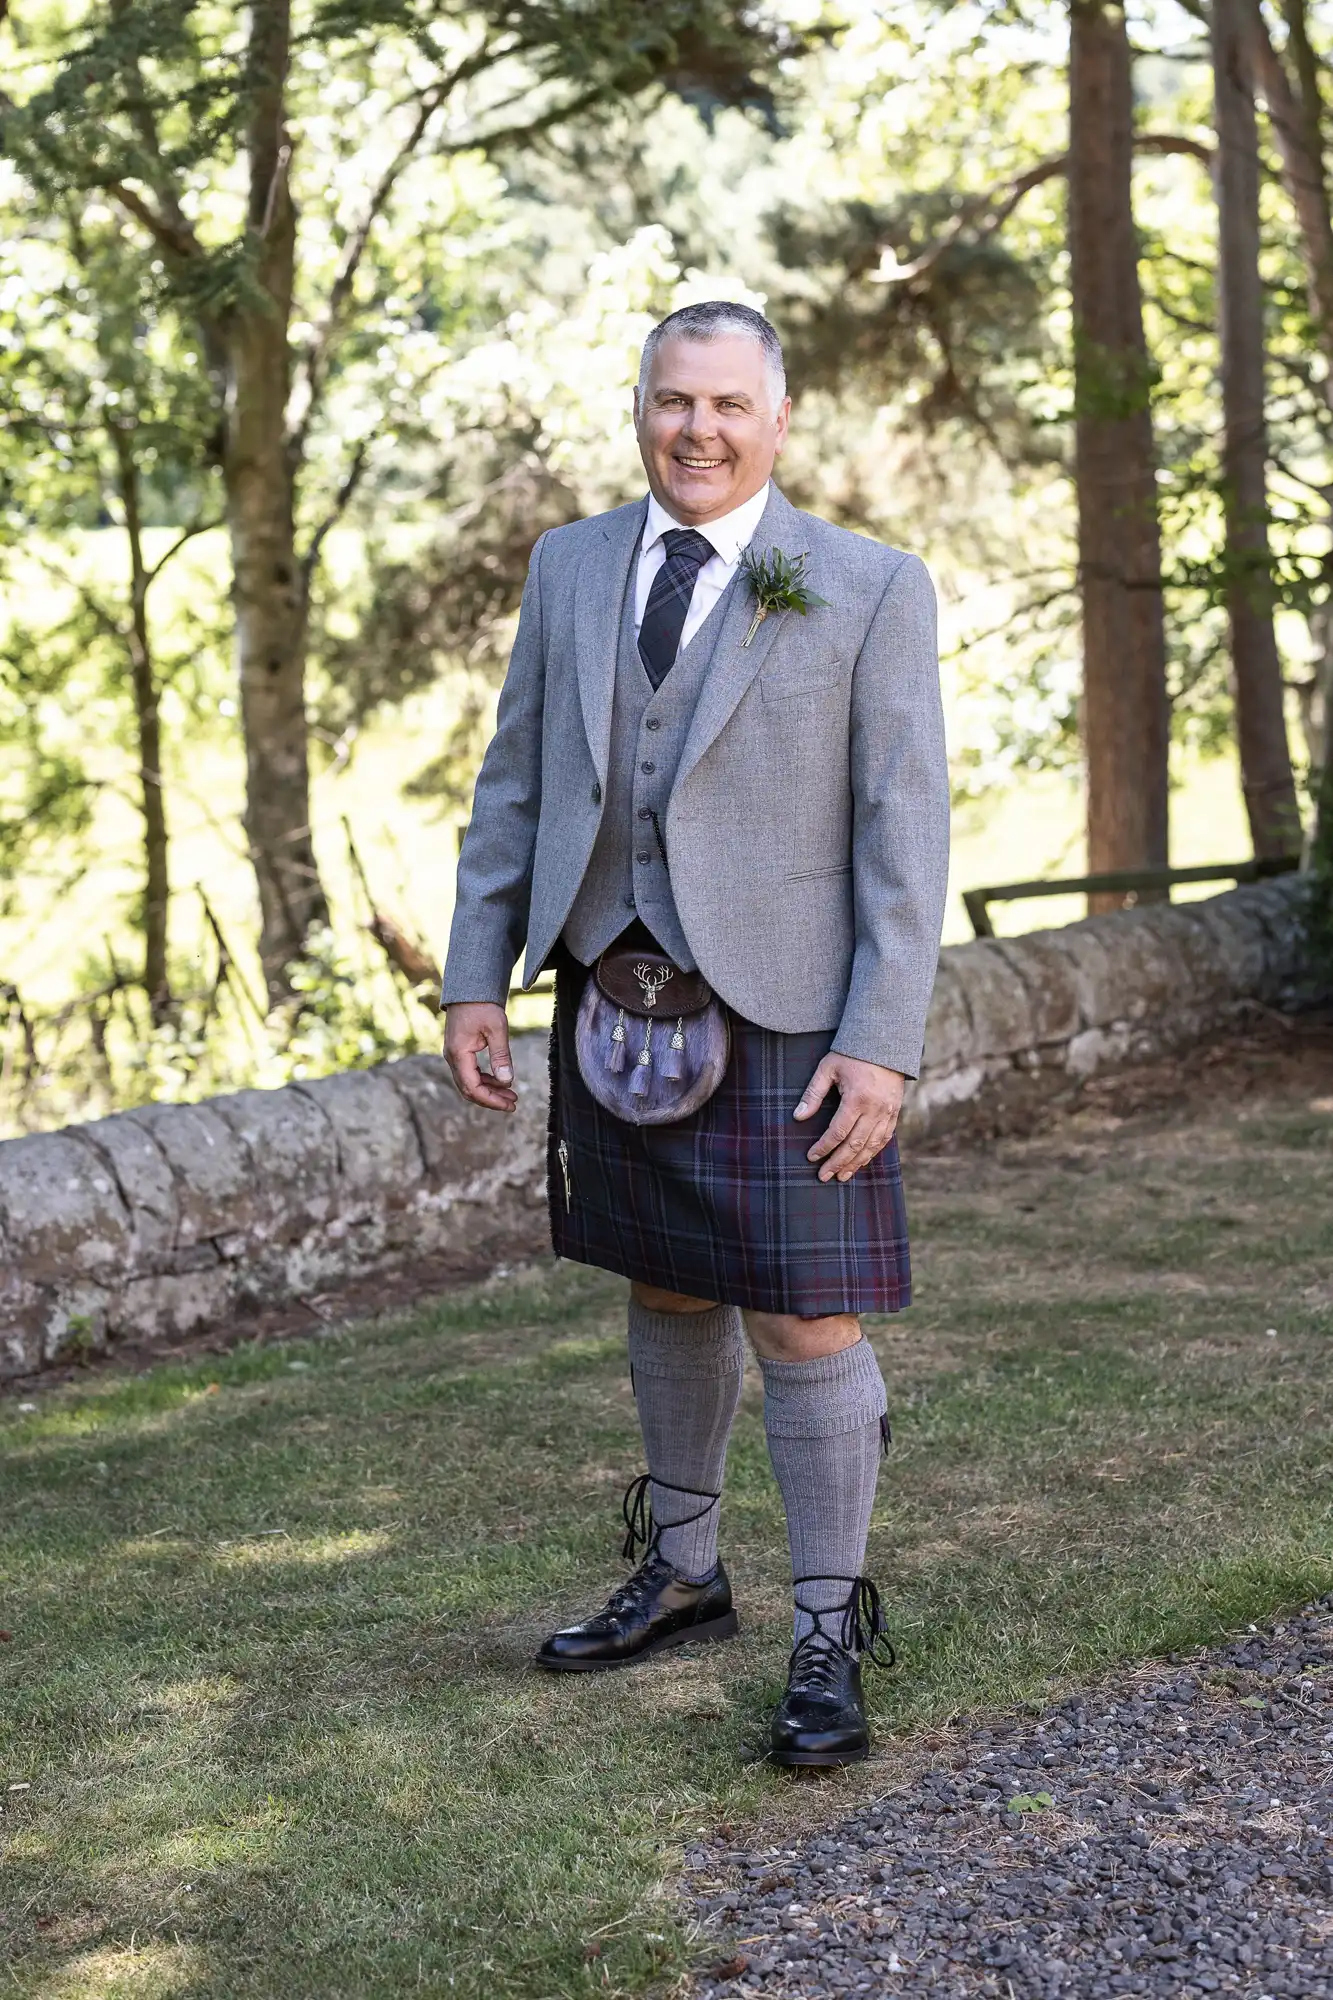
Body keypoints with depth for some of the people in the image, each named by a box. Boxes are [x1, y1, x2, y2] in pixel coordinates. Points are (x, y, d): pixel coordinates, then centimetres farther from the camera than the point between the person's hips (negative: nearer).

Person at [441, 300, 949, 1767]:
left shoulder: (870, 589, -5)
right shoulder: (570, 569, 8)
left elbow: (903, 831, -8)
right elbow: (514, 783, 11)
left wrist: (883, 1044, -15)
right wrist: (476, 979, 4)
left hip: (781, 1015, -4)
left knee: (807, 1328, -5)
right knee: (668, 1290, 17)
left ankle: (829, 1628, 10)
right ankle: (681, 1574, 33)